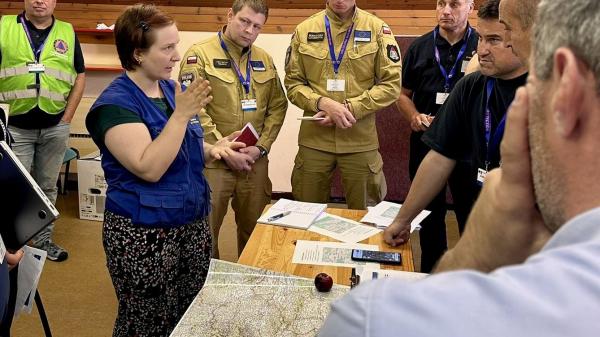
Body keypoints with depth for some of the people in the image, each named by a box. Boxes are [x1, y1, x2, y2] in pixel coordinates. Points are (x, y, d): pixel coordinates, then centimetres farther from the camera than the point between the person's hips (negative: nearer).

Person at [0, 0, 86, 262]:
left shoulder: (67, 33, 4)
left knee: (47, 187, 14)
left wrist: (67, 117, 1)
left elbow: (80, 76, 8)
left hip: (54, 127, 2)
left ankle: (43, 239, 28)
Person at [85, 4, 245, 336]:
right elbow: (149, 168, -26)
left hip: (193, 223, 7)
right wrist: (182, 114, -28)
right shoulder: (115, 103, -16)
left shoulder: (170, 88, 6)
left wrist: (212, 148, 0)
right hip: (144, 234, -7)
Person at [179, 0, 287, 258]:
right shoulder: (200, 54, -6)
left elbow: (278, 106, 11)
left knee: (255, 230, 15)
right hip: (212, 161, -4)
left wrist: (260, 147, -3)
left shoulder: (264, 59, 11)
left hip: (255, 163, 5)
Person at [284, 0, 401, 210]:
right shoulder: (304, 30, 3)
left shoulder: (377, 29, -1)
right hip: (314, 140, 1)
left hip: (360, 140, -1)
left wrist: (349, 108, -13)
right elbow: (293, 83, 4)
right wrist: (323, 103, -14)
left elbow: (391, 84, -4)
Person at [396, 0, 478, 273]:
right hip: (426, 145, 3)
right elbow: (403, 94, 12)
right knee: (430, 214, 15)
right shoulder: (420, 47, 6)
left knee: (471, 215, 7)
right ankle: (431, 274, 29)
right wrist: (414, 117, -8)